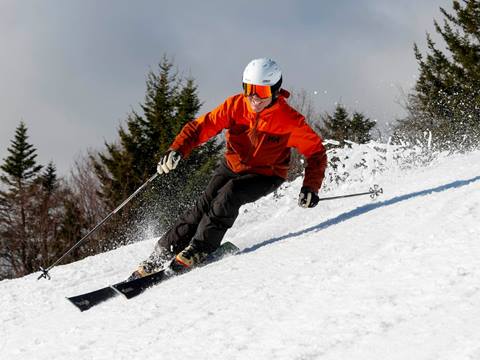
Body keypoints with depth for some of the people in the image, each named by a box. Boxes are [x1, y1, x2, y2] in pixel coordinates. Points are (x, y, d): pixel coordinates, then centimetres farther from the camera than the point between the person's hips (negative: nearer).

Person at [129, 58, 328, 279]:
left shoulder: (290, 120, -23)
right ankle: (162, 253, -2)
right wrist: (178, 150, -33)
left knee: (228, 195, -29)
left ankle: (199, 249, -19)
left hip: (266, 176, -3)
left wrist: (310, 187, -29)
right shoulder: (235, 105, -17)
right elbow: (202, 126, -16)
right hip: (232, 166, 3)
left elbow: (316, 153, -15)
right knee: (204, 206, -10)